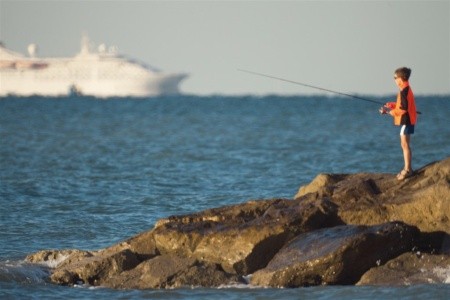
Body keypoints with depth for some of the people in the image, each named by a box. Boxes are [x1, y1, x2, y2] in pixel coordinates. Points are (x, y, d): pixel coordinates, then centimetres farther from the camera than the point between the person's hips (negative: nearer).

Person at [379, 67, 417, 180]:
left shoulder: (404, 91, -19)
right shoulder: (406, 89, 12)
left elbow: (403, 108, -22)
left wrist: (388, 111, -15)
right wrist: (391, 105, 10)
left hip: (406, 120, -10)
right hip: (407, 120, 10)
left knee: (405, 145, -8)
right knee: (405, 145, 15)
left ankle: (407, 169, -7)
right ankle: (407, 168, 19)